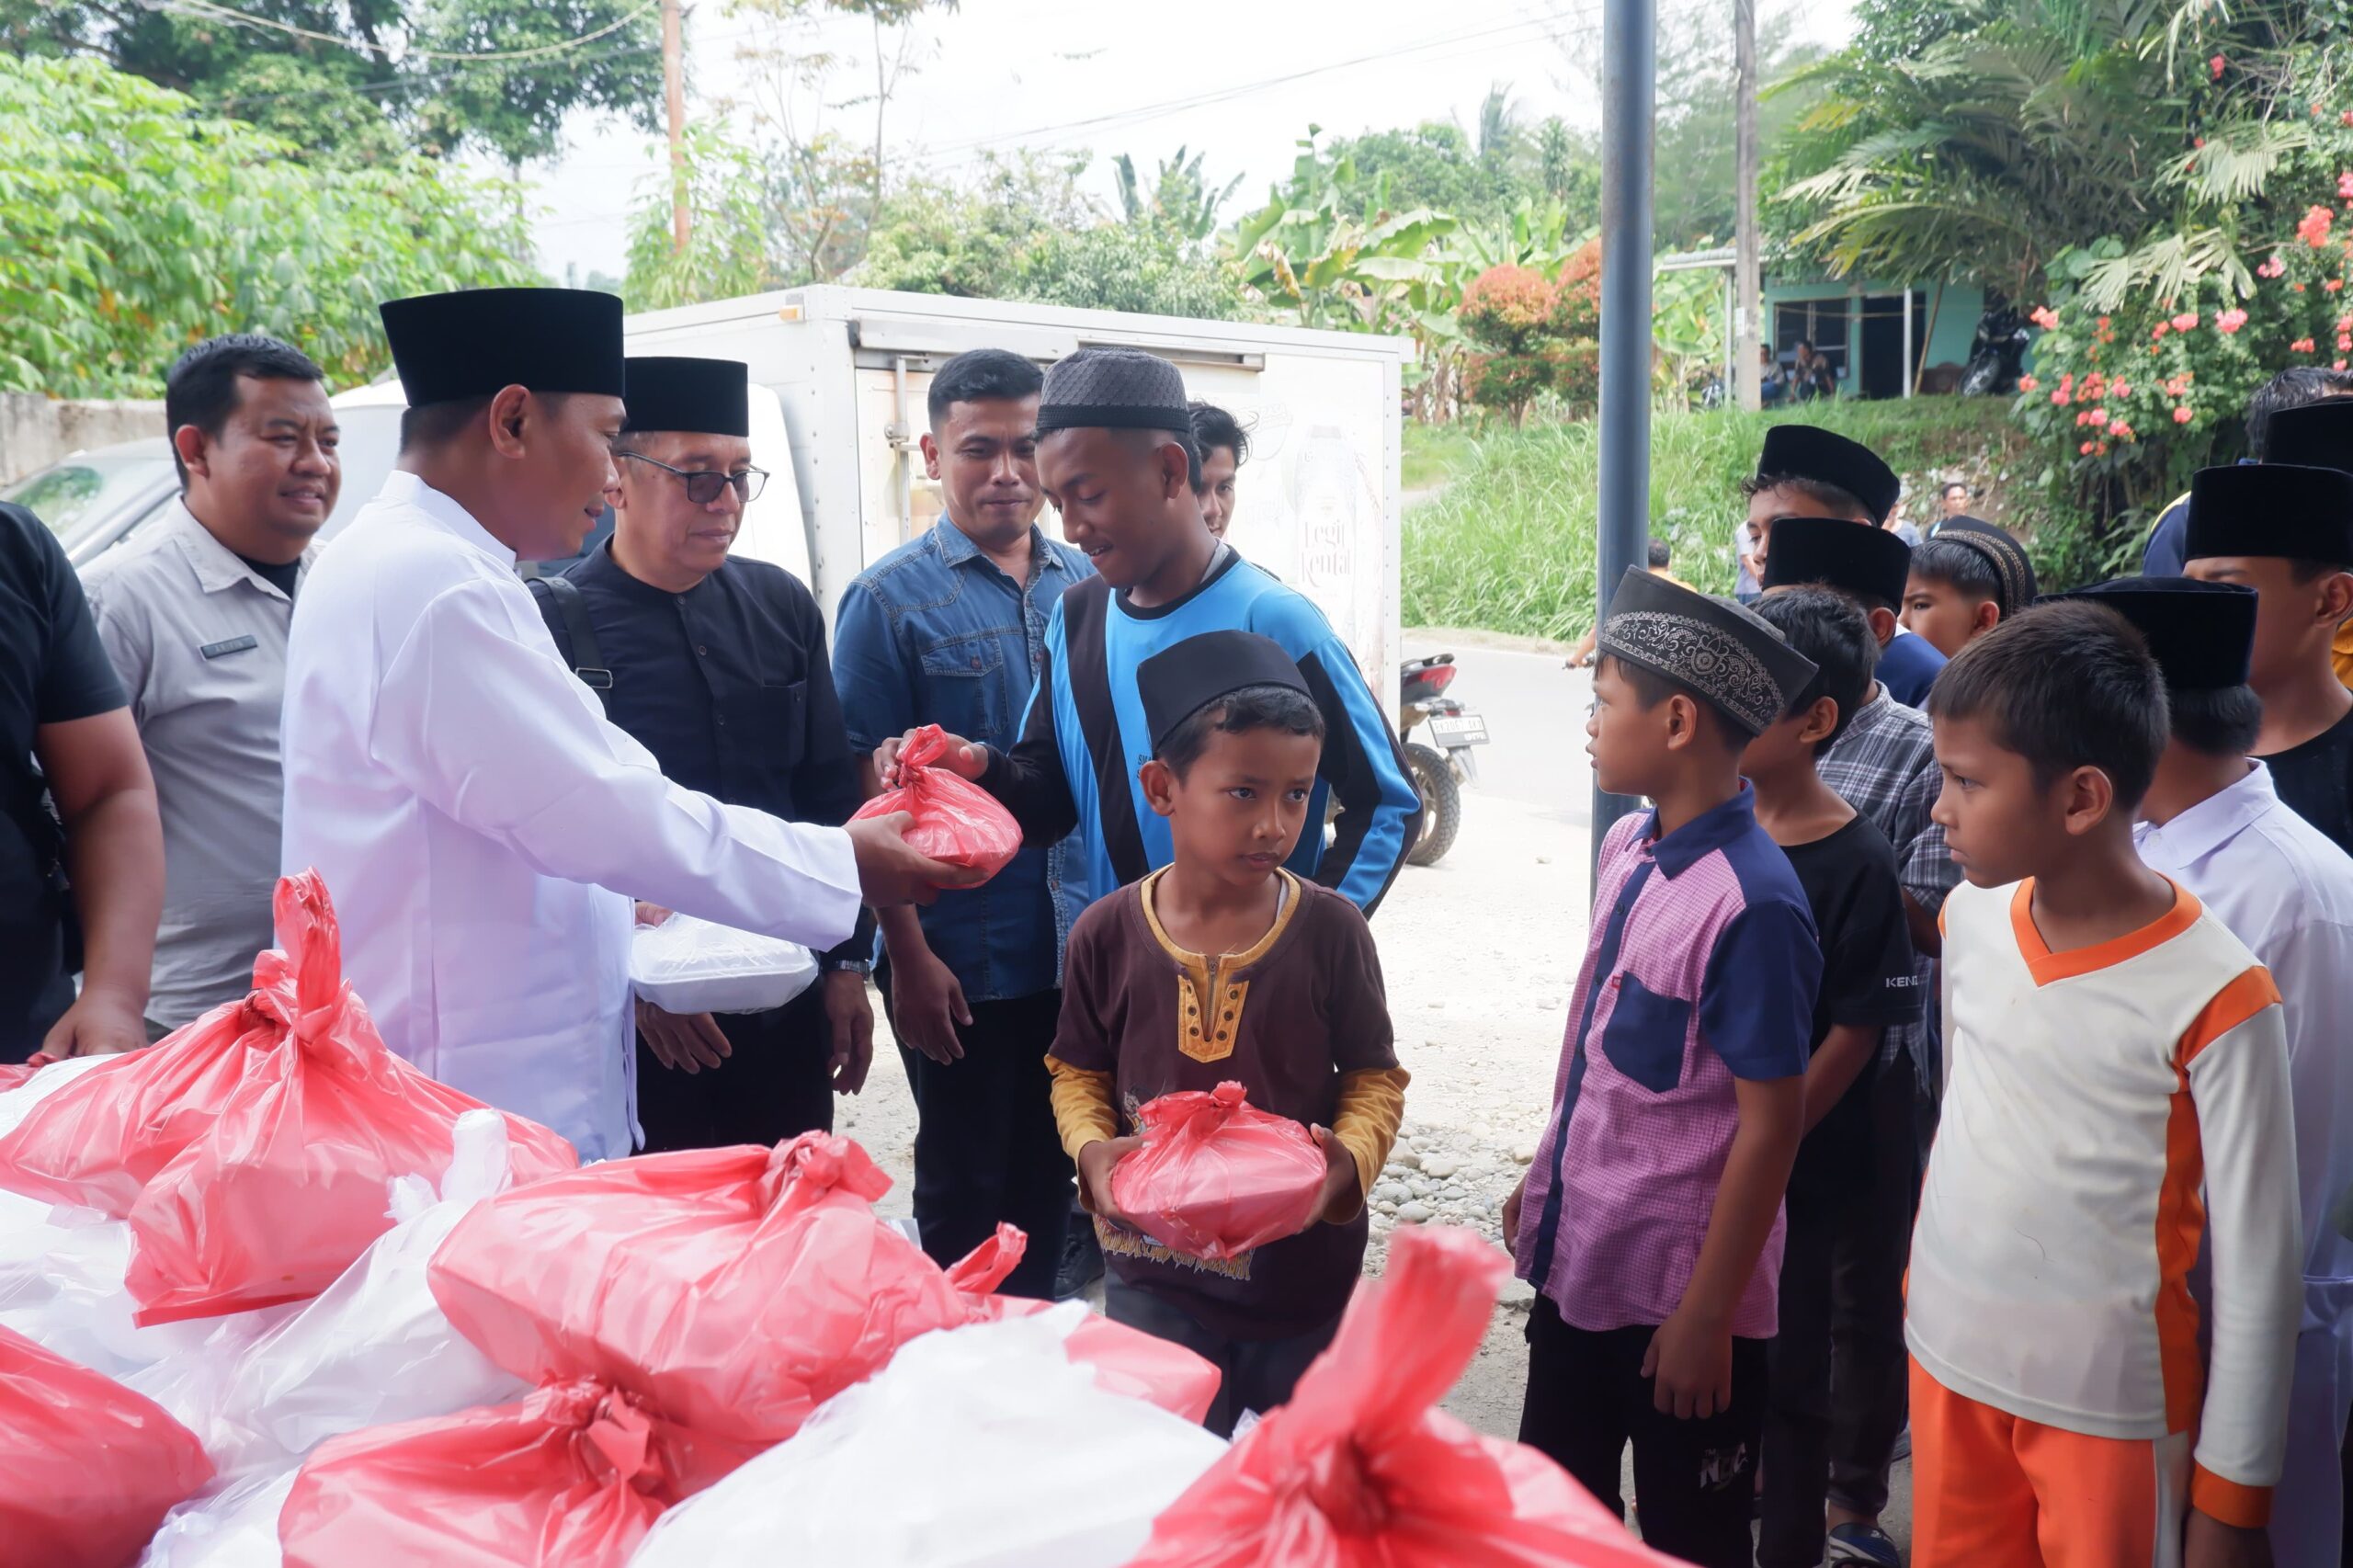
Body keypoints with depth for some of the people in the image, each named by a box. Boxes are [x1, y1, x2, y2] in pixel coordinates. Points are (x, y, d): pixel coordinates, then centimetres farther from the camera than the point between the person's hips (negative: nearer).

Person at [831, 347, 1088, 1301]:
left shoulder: (1086, 586, 6)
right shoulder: (891, 598, -7)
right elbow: (866, 793, -9)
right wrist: (908, 955, -13)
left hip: (1074, 950, 4)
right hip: (957, 958, -4)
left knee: (1049, 1172, 18)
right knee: (965, 1187, 11)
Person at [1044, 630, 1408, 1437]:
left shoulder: (1330, 931, -12)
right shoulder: (1106, 936, -10)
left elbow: (1375, 1075, -4)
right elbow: (1079, 1072, 3)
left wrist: (1351, 1154, -23)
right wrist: (1092, 1150, -16)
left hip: (1305, 1269, 0)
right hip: (1156, 1274, 0)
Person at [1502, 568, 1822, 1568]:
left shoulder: (1750, 903, -24)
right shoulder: (1626, 849, 0)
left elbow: (1770, 1125, -20)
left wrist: (1707, 1316, -16)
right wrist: (1542, 1184, 17)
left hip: (1679, 1295, -7)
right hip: (1579, 1259, 7)